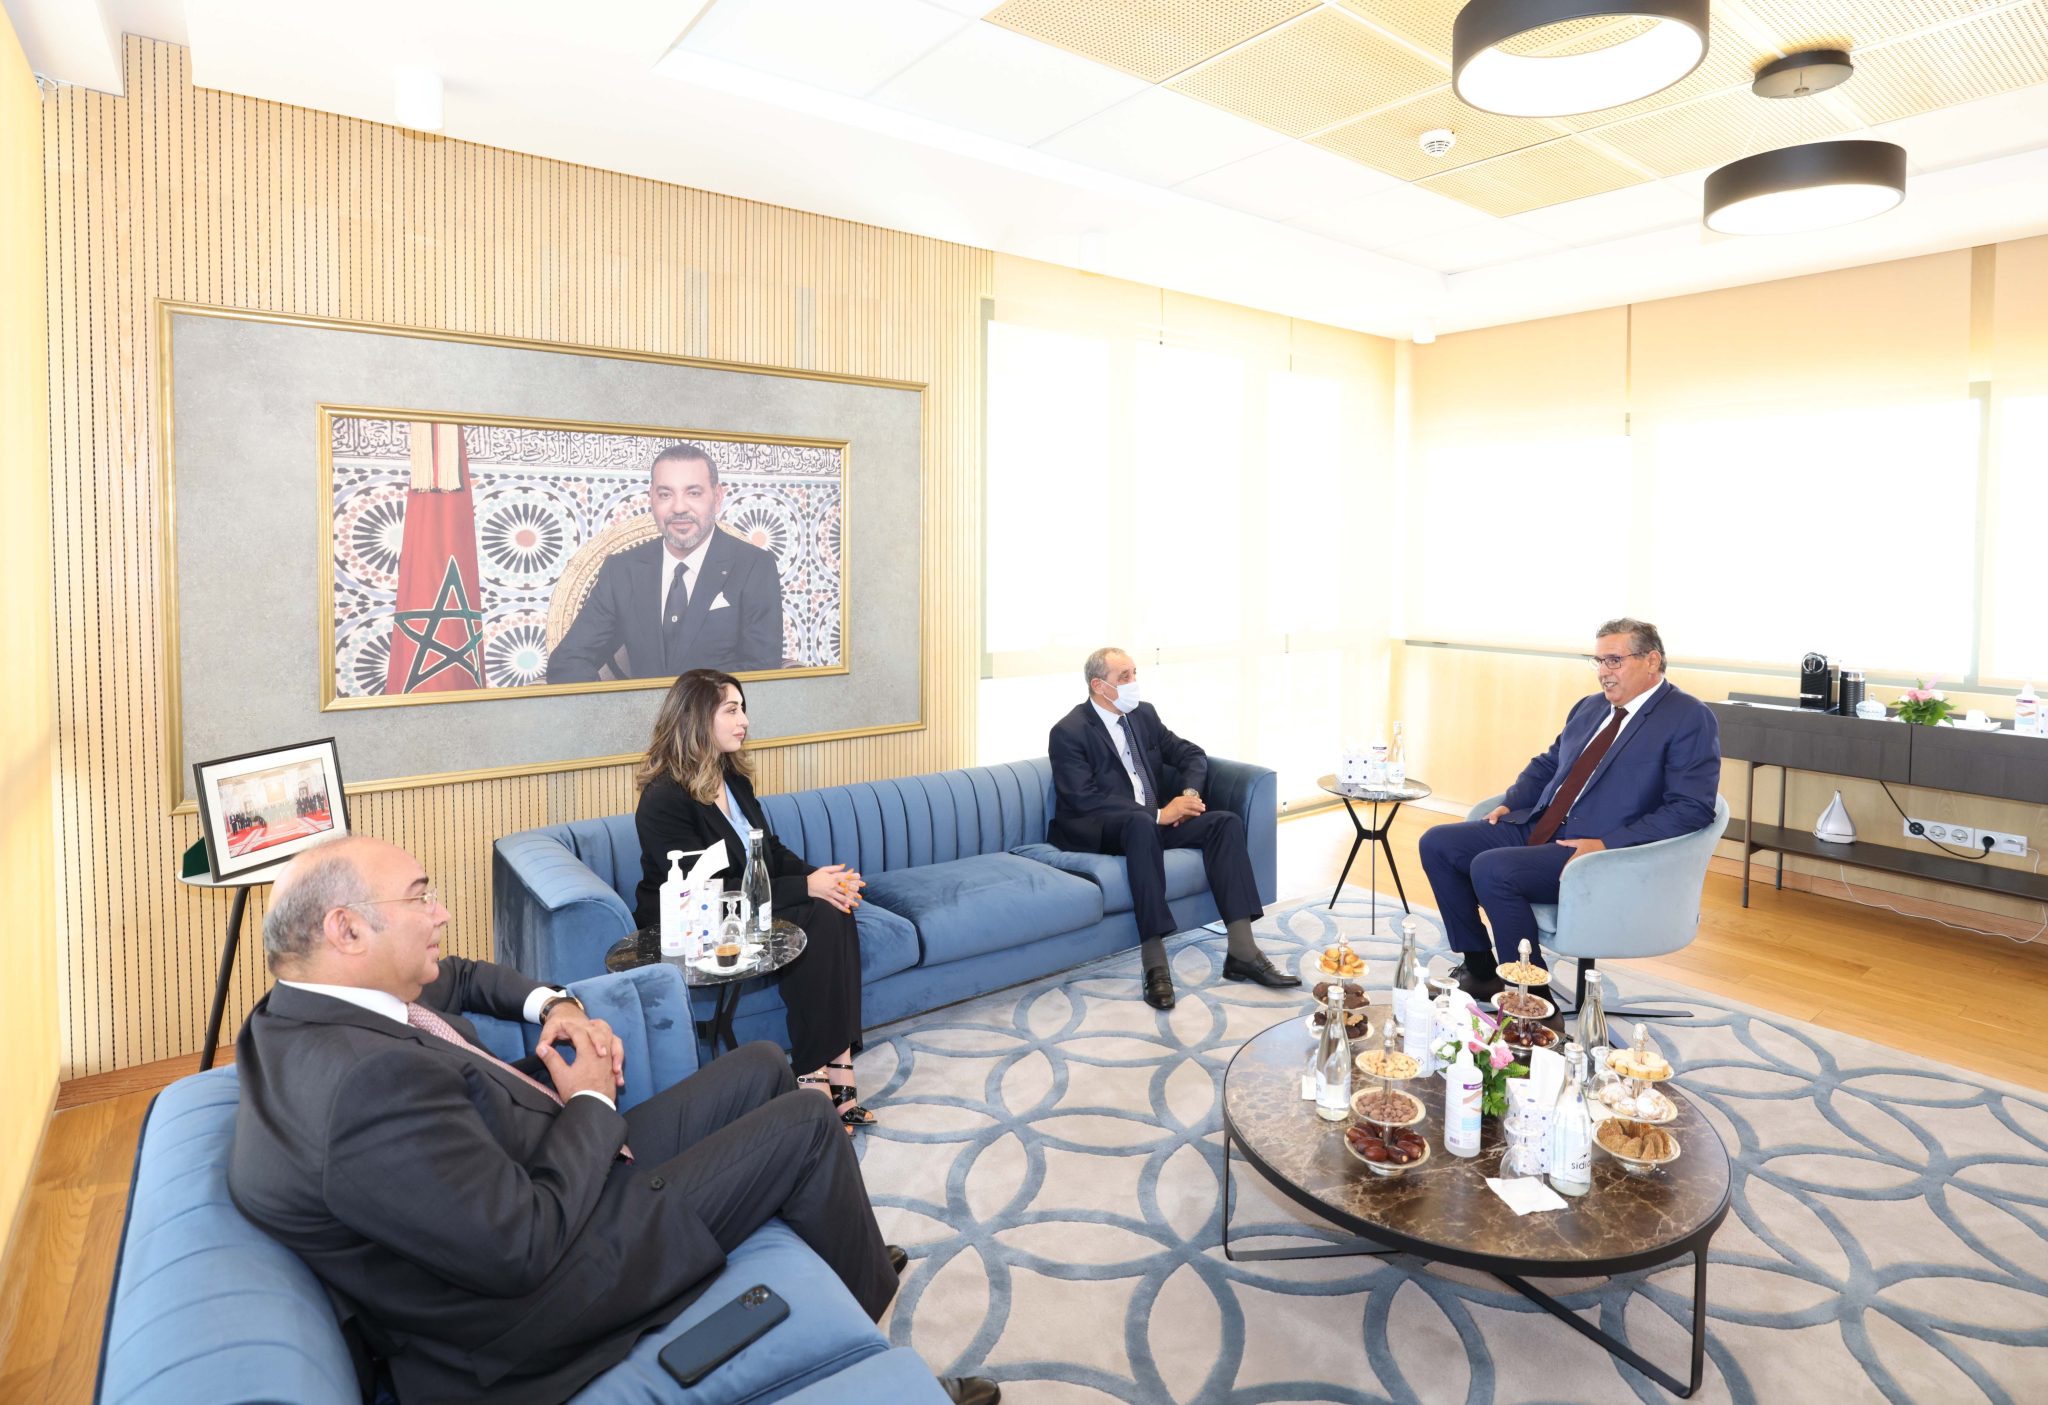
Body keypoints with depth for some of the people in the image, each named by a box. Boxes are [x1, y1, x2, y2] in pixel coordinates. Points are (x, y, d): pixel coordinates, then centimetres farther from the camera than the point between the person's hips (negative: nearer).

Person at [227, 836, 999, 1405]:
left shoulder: (308, 1010, -3)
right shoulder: (368, 1083, -35)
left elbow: (456, 975, 17)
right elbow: (528, 1246, -31)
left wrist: (550, 1004, -2)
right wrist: (592, 1104, -15)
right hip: (530, 1301, -9)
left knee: (762, 1067, 11)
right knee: (806, 1125, -5)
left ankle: (844, 1251, 32)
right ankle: (866, 1294, 25)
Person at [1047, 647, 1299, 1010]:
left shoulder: (1144, 714, 11)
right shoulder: (1068, 732, -10)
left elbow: (1192, 754, 15)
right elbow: (1085, 799, -20)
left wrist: (1190, 793, -8)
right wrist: (1158, 814, -23)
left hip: (1153, 820, 7)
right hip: (1097, 831, -7)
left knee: (1225, 822, -15)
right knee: (1141, 823, -40)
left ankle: (1242, 951, -21)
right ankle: (1155, 964, -40)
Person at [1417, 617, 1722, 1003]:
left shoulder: (1690, 718, -6)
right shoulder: (1589, 708, 17)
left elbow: (1692, 809, -15)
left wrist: (1607, 845, -22)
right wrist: (1511, 802, 10)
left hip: (1601, 854, -8)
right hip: (1536, 828, 8)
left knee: (1490, 868, -29)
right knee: (1438, 844, -4)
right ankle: (1480, 968, 7)